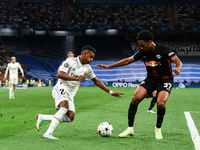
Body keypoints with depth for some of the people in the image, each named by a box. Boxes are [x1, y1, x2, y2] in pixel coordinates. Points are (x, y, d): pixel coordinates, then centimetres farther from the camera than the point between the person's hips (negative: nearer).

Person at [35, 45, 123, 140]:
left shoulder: (87, 68, 14)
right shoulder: (70, 62, -8)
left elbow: (97, 81, 23)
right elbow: (59, 74, -21)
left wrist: (111, 93, 20)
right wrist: (76, 78, -32)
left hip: (70, 95, 7)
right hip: (61, 88, -7)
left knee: (70, 117, -12)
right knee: (64, 108, -34)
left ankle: (41, 117, 0)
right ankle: (48, 133, -36)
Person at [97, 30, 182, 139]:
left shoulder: (163, 49, -18)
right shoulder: (142, 52, -4)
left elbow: (178, 62, -24)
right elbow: (128, 61, 6)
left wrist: (177, 68, -49)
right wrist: (109, 66, 6)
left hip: (165, 80, -4)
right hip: (150, 79, 4)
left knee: (160, 103, -28)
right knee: (136, 98, -16)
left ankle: (158, 129, 0)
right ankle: (130, 128, -2)